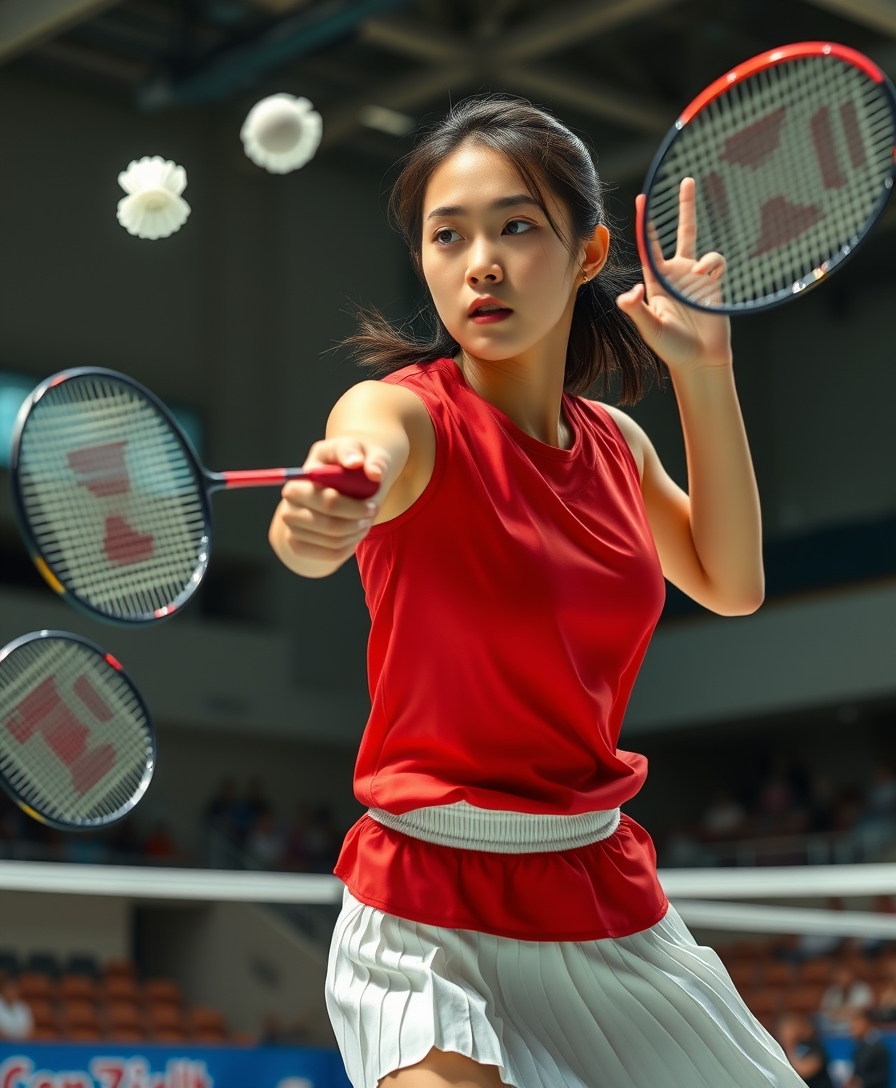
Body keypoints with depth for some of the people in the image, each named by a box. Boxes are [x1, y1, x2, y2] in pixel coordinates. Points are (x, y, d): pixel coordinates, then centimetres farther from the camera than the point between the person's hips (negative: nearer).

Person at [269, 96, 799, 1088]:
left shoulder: (614, 439, 6)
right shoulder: (405, 412, -13)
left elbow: (728, 582, 15)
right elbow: (365, 449, -35)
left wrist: (705, 371, 6)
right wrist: (321, 519, -60)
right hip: (432, 920, -6)